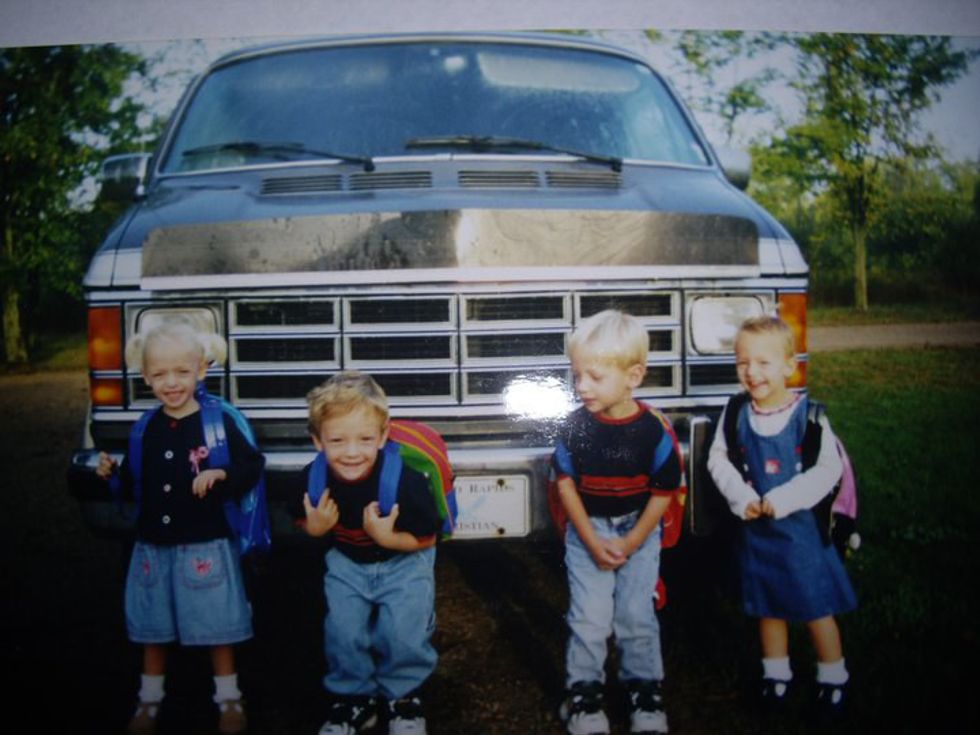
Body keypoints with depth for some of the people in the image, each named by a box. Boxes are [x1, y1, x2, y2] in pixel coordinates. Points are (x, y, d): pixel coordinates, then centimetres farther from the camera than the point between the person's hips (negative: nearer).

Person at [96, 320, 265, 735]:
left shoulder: (218, 422, -10)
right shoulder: (147, 427, 4)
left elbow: (253, 466, -10)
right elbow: (137, 482, 14)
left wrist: (221, 475, -26)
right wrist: (114, 472, -4)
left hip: (205, 545, -4)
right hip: (153, 545, 4)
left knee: (216, 627, 6)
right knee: (152, 628, 14)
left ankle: (229, 698, 22)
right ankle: (149, 700, 30)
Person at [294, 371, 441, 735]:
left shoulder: (405, 479, -30)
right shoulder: (315, 477, -19)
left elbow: (426, 539, -18)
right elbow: (308, 523, 2)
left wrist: (387, 537, -33)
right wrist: (315, 527, -21)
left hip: (404, 561, -3)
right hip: (347, 563, 3)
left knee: (403, 631, -12)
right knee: (343, 631, -5)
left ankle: (401, 697, 18)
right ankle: (353, 699, 22)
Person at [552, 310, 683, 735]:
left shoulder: (653, 432, -16)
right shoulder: (575, 427, -12)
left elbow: (663, 493, -8)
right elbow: (566, 484, -5)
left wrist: (630, 544, -10)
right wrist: (592, 541, -10)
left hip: (638, 533, -1)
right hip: (586, 532, 1)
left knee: (636, 616, 5)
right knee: (589, 618, -1)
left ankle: (645, 690, 23)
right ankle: (583, 692, 16)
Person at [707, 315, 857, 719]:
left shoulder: (808, 414, -14)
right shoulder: (736, 414, -4)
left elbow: (829, 468, -14)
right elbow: (718, 459, 3)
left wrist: (783, 500, -19)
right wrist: (742, 497, -11)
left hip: (801, 525, -3)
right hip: (755, 526, 3)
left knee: (816, 606, 5)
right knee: (768, 605, 16)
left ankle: (832, 679, 23)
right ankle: (776, 675, 33)